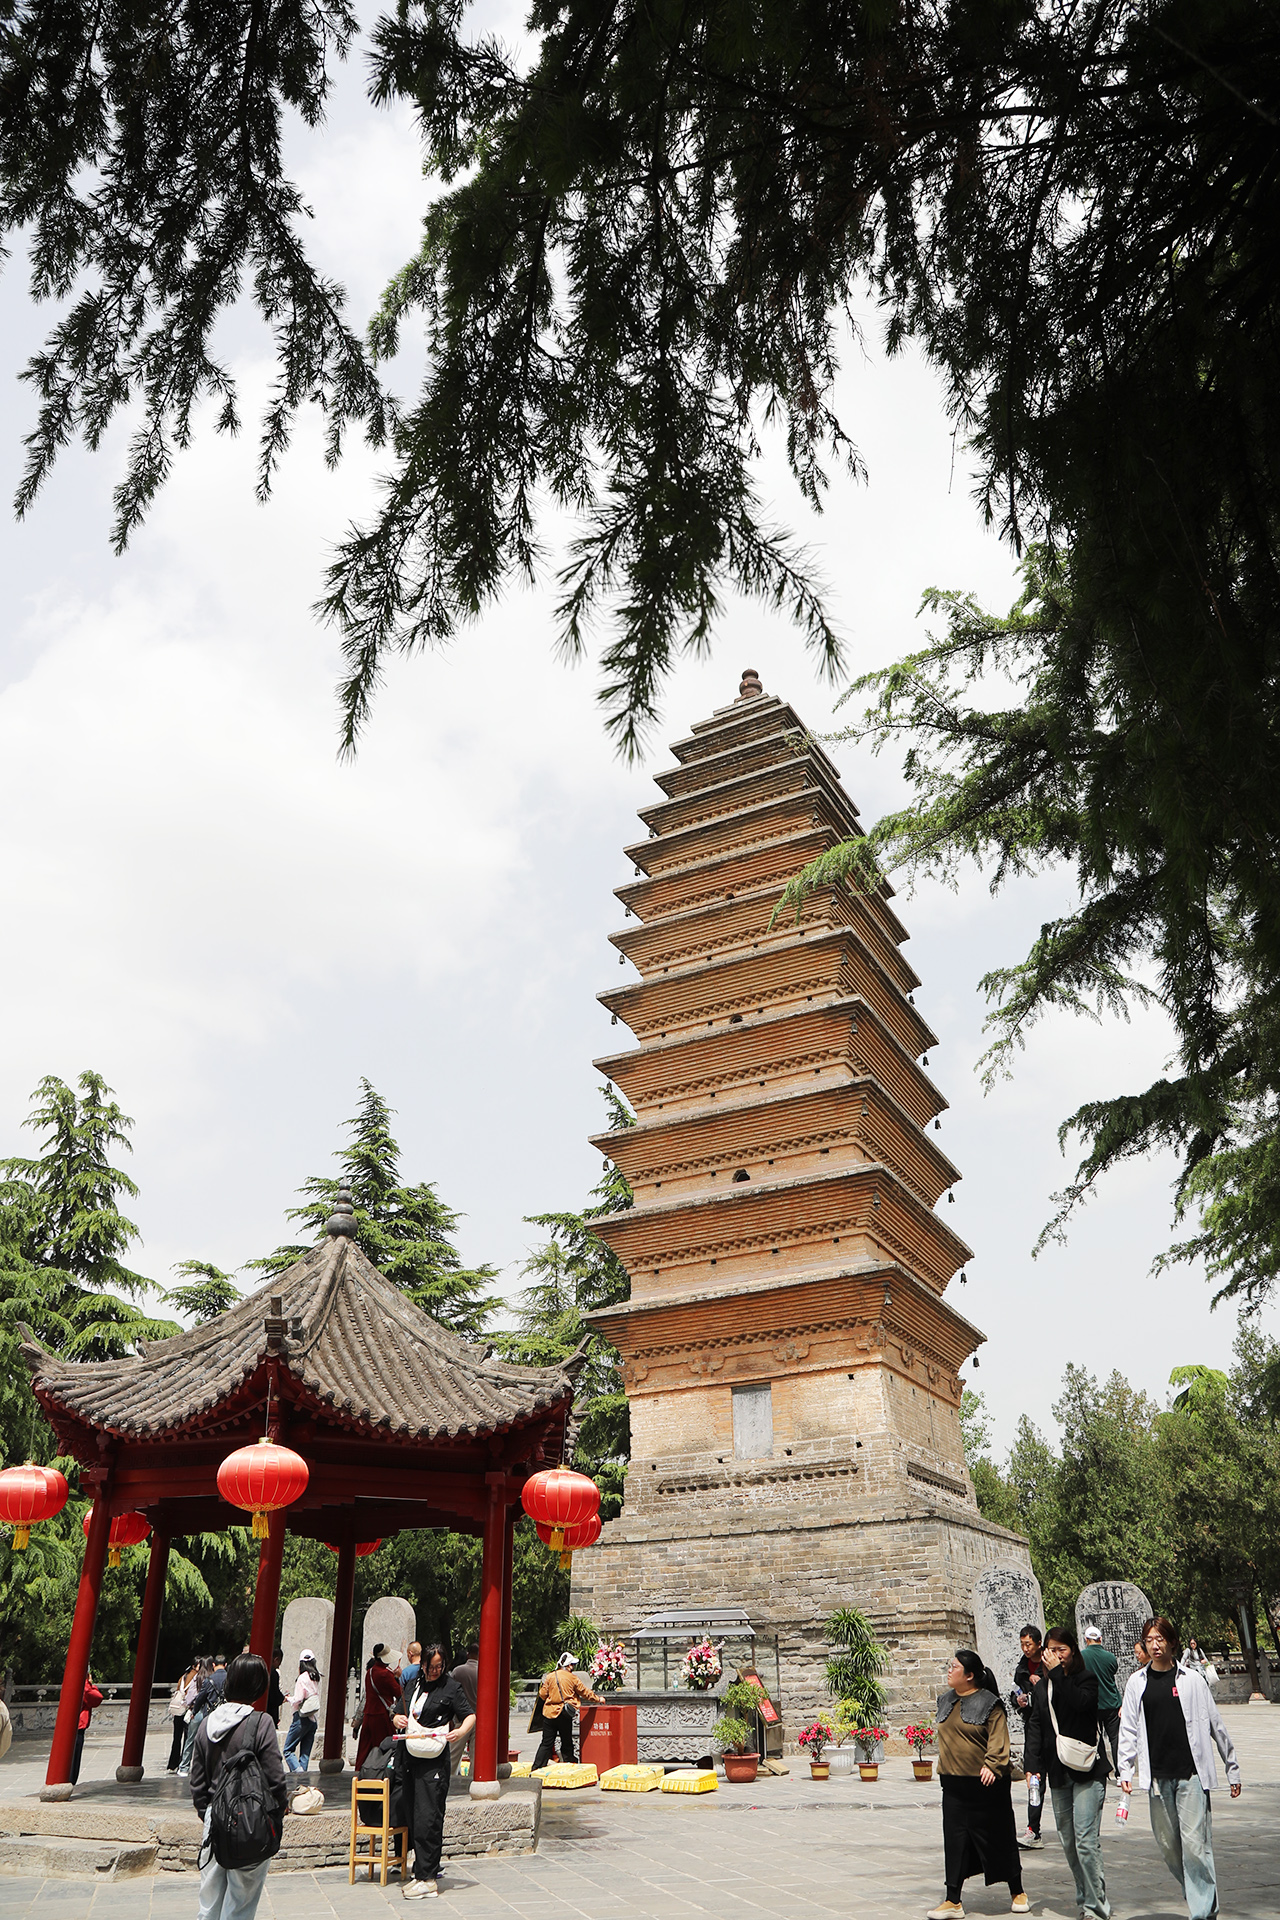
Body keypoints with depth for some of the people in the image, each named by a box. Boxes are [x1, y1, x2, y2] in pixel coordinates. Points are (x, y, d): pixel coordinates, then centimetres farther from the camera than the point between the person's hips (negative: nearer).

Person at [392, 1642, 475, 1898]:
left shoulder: (450, 1687, -2)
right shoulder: (415, 1684, 14)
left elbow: (469, 1716, -1)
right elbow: (399, 1713, 20)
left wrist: (461, 1731, -21)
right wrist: (397, 1719, -3)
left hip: (433, 1760, -6)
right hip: (408, 1757, 6)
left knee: (427, 1818, -9)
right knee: (412, 1818, 9)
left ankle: (427, 1880, -4)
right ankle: (424, 1869, 20)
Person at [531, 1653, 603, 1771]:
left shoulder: (549, 1677, 1)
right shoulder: (572, 1678, -4)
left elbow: (542, 1694, 4)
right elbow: (585, 1692, 4)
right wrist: (598, 1699, 19)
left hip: (549, 1713, 2)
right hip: (565, 1716, -2)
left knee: (546, 1743, 6)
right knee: (567, 1742, 13)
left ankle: (536, 1768, 1)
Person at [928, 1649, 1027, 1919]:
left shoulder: (989, 1703, -10)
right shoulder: (945, 1701, 9)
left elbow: (998, 1739, -16)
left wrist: (991, 1765, -26)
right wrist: (943, 1763, 18)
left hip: (985, 1784, -5)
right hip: (953, 1783, 5)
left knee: (999, 1838, 8)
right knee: (955, 1840, 4)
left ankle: (1017, 1893, 26)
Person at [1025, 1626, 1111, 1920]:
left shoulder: (1086, 1678, -3)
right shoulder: (1043, 1688, 12)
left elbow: (1081, 1702, -23)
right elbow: (1035, 1728, 9)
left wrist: (1058, 1673, -19)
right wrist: (1034, 1767, 0)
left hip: (1087, 1771, -5)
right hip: (1058, 1773, 5)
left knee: (1086, 1841, -11)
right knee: (1068, 1843, 9)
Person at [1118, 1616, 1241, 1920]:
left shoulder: (1192, 1680, 1)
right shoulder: (1137, 1682, 6)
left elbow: (1216, 1726, 7)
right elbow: (1128, 1729, 7)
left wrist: (1233, 1769, 8)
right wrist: (1125, 1771, 0)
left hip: (1191, 1772, -3)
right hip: (1157, 1776, 3)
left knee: (1195, 1843, -8)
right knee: (1167, 1844, 8)